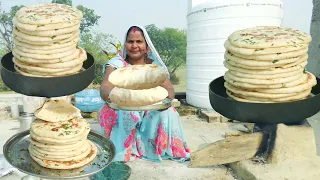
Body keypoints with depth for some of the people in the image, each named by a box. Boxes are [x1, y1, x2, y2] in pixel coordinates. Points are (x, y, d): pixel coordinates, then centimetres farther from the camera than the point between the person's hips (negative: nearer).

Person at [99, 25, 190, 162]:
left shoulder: (155, 65, 1)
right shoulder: (116, 64, -4)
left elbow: (170, 90, -9)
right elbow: (104, 89, -18)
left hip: (151, 115, 1)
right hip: (122, 114, -1)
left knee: (167, 113, -26)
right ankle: (123, 150, -12)